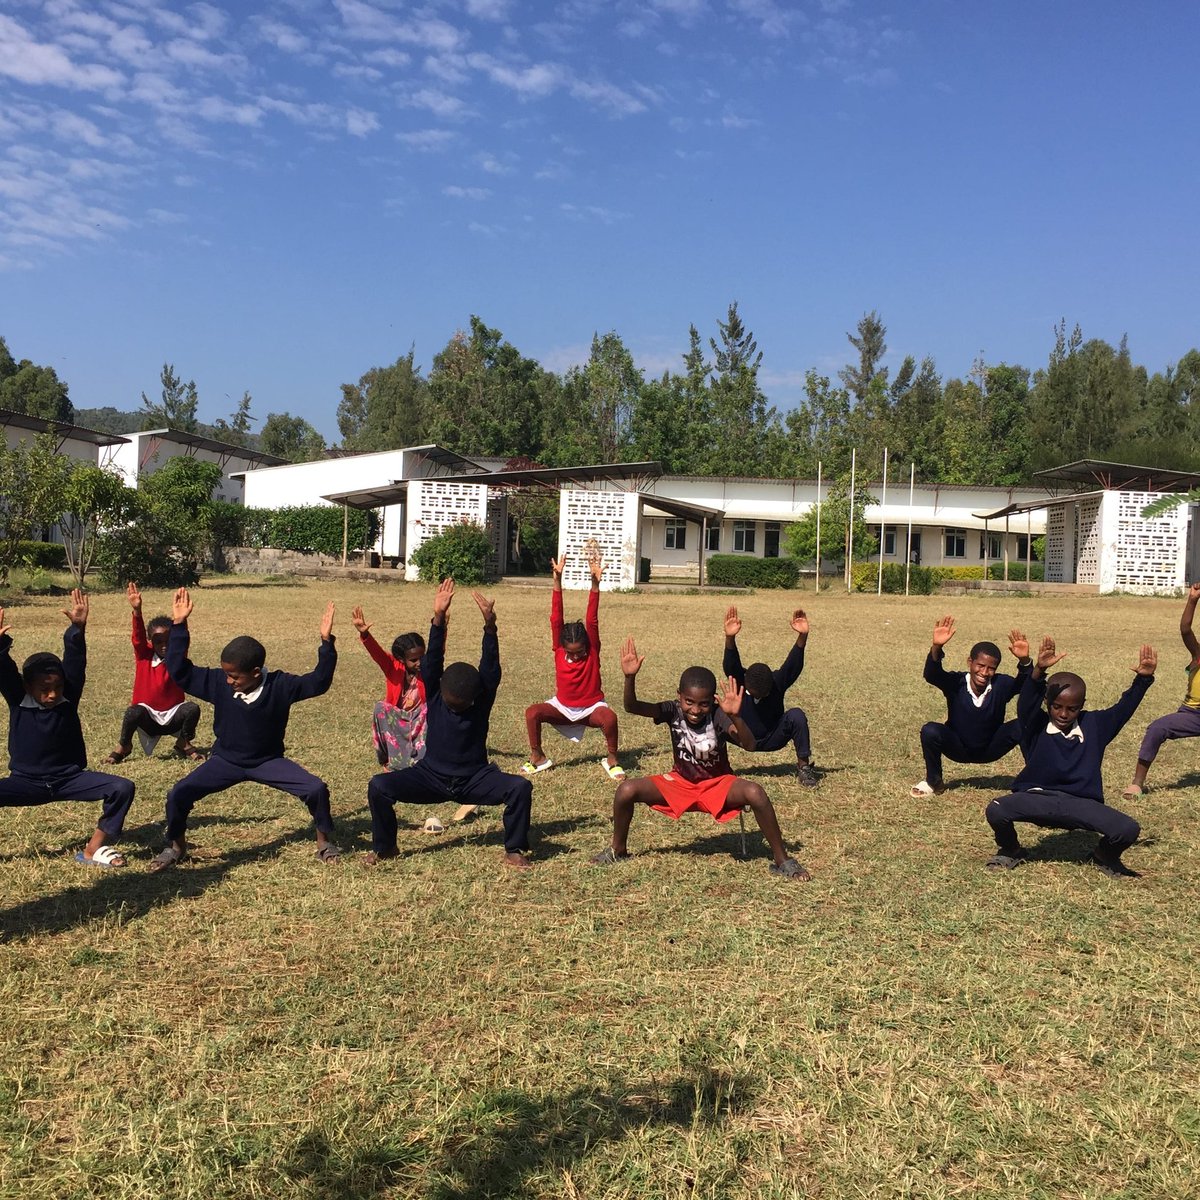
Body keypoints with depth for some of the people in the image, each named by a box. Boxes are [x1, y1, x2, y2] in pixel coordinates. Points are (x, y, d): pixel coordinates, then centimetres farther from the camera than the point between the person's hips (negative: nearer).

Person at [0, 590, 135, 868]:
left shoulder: (68, 698, -7)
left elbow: (76, 663, -20)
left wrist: (78, 630, -36)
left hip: (70, 778, 1)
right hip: (27, 781, 0)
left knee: (122, 787, -22)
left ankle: (94, 849, -10)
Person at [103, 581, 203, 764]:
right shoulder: (143, 656, -2)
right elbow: (139, 636, -19)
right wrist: (137, 610, -38)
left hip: (173, 716, 1)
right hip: (148, 718, -1)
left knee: (192, 708, -30)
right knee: (133, 711, -34)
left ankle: (183, 744, -1)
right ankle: (123, 747, -4)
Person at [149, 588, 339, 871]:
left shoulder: (280, 685, -20)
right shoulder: (219, 683, -16)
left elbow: (319, 682, -22)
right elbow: (179, 672, -14)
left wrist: (326, 642, -35)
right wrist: (179, 626, -22)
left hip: (268, 761, -1)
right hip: (225, 761, 1)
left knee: (317, 789, -20)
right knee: (177, 795, -17)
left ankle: (324, 841, 7)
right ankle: (176, 845, 13)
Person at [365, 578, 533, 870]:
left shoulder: (482, 698, -11)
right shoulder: (434, 694, -9)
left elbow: (491, 667, -26)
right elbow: (433, 660, -23)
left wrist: (490, 626, -42)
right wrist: (438, 619, -39)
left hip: (475, 778, -1)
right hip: (432, 776, 1)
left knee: (520, 787, -27)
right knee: (378, 786, -21)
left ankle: (514, 851, -8)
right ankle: (384, 847, 2)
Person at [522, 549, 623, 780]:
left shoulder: (592, 649, -15)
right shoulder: (559, 648, -11)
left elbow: (592, 618, -25)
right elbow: (556, 617, -21)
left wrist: (595, 583, -37)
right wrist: (558, 580, -31)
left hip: (591, 707, -2)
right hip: (563, 706, 2)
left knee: (609, 717, -35)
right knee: (532, 712, -25)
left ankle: (612, 760, -11)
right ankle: (537, 757, -5)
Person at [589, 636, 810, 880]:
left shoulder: (718, 715, -23)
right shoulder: (673, 711, -17)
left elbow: (749, 745, -37)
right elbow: (632, 707, -28)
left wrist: (734, 716, -54)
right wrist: (630, 677, -47)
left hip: (718, 784, -2)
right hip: (680, 782, 2)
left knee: (755, 793, -34)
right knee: (626, 790, -18)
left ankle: (781, 859, -14)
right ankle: (618, 849, 9)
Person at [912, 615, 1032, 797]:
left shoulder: (1001, 685, -19)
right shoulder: (956, 683, -22)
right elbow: (931, 675, -41)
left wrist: (1024, 660, -59)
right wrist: (936, 648, -61)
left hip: (991, 749, 0)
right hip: (958, 748, 0)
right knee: (930, 731, -30)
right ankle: (934, 782, -4)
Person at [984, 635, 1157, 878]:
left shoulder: (1094, 725, 8)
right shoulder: (1035, 726, -2)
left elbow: (1124, 708, 3)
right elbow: (1026, 702, -20)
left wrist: (1143, 679, -12)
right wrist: (1038, 672, -38)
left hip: (1081, 803, 2)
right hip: (1038, 798, -2)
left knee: (1129, 829, -22)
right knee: (996, 810, -30)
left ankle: (1105, 856, 17)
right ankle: (1009, 851, 7)